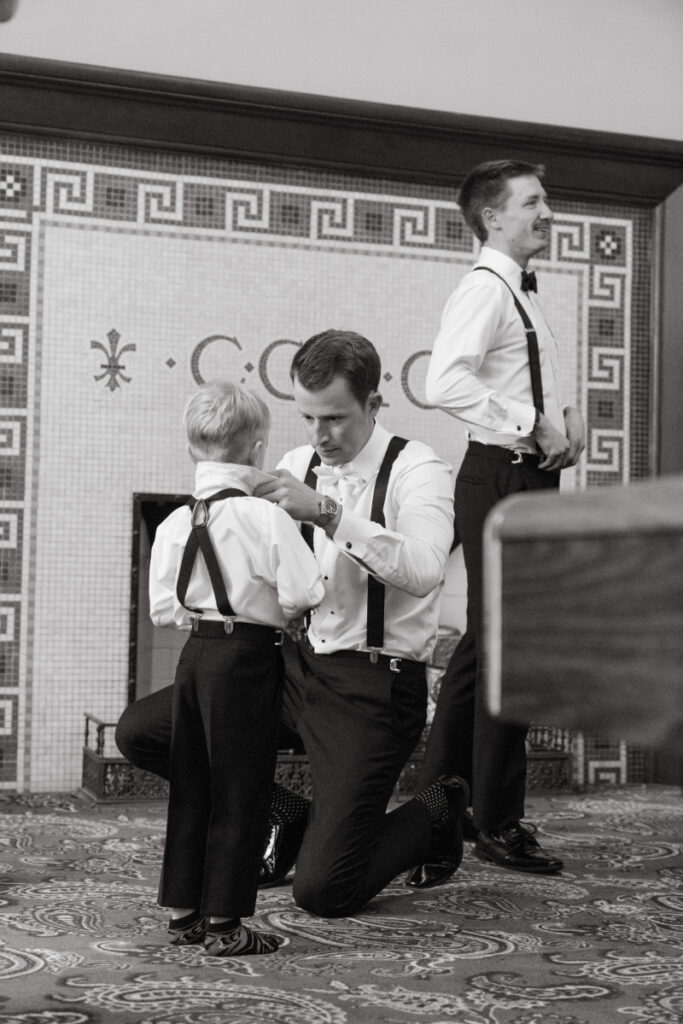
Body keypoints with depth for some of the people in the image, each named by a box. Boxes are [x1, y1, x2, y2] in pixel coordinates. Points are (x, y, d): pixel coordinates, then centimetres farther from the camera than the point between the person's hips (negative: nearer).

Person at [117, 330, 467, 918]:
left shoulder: (416, 471, -12)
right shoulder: (298, 466, 7)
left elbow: (423, 571, -30)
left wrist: (328, 512, -36)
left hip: (376, 683, -6)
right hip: (300, 662, 6)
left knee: (323, 892, -12)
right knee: (139, 730, -3)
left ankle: (436, 814, 19)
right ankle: (284, 816, 17)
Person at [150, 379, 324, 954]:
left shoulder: (174, 524, 1)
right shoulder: (266, 518, -15)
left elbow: (162, 608, 5)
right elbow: (304, 595, -15)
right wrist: (275, 612, 6)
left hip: (194, 653, 6)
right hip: (249, 655, -6)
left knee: (190, 784, 14)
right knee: (240, 790, 2)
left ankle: (183, 911, 21)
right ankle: (225, 922, 5)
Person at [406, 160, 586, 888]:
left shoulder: (521, 295, 18)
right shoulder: (484, 289, -13)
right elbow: (446, 383, -28)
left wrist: (566, 419, 9)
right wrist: (532, 427, -22)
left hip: (528, 480, 10)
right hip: (501, 478, -10)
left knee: (485, 647, 15)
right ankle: (498, 826, 4)